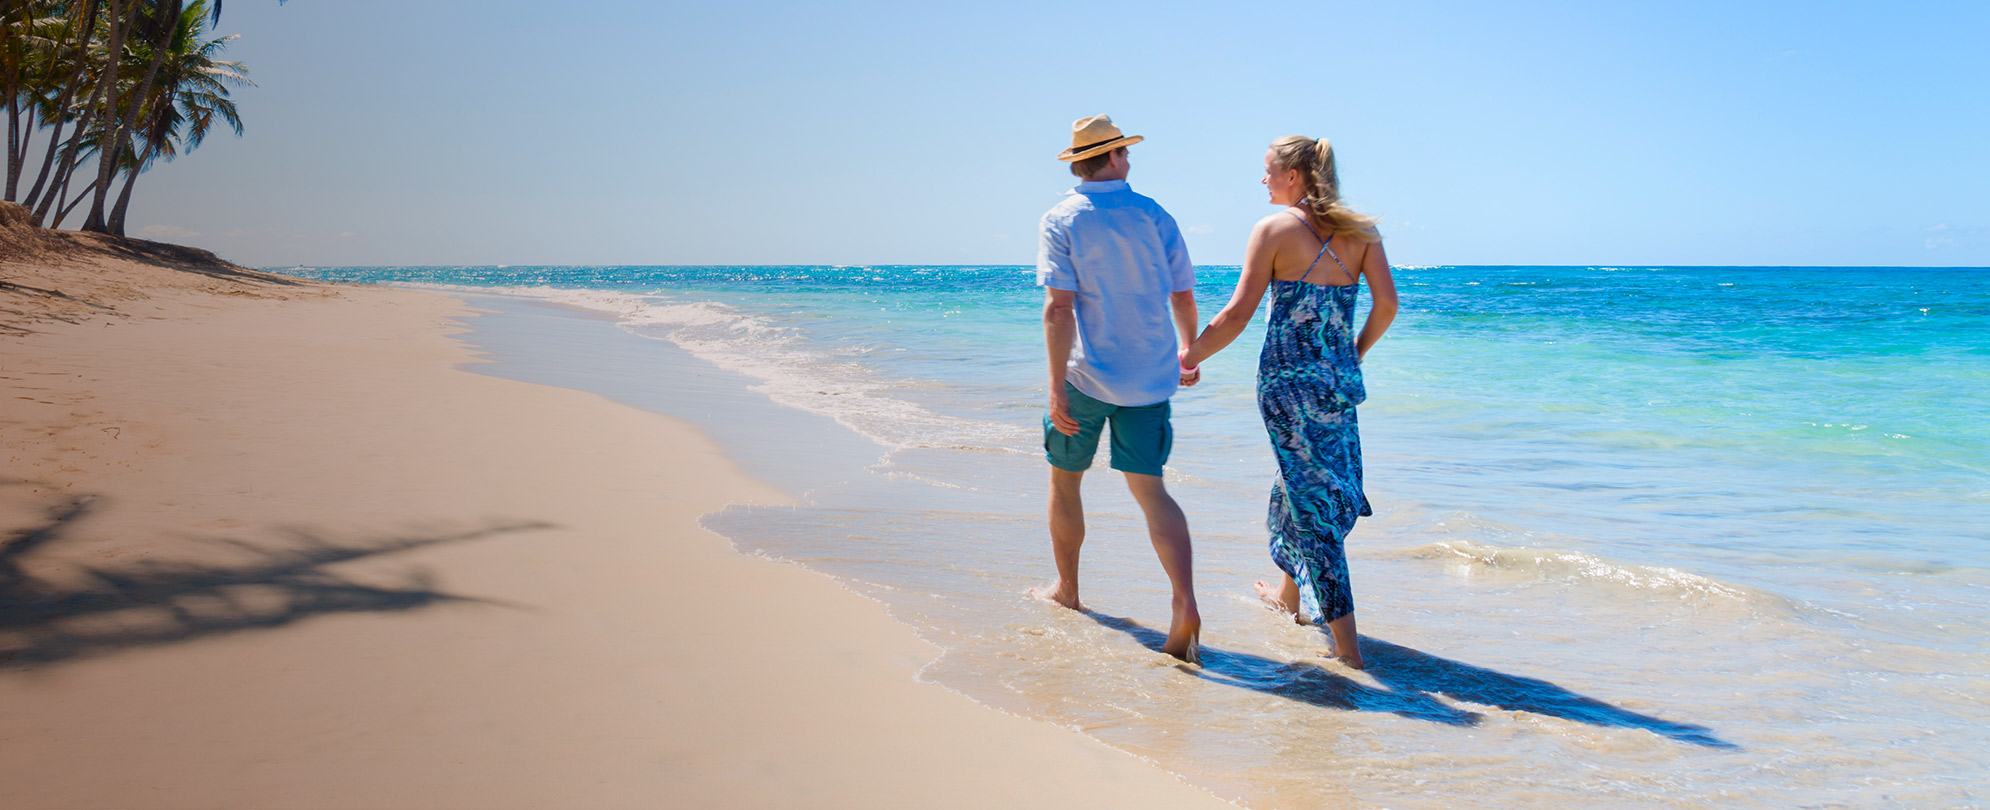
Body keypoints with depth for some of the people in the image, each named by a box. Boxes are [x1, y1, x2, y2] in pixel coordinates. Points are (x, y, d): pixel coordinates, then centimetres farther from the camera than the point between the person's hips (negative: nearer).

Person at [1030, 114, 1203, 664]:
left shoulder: (1061, 221, -6)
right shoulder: (1155, 217, 4)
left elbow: (1058, 307, -16)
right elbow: (1184, 297, 9)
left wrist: (1057, 385, -16)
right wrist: (1189, 350, 26)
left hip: (1088, 375, -3)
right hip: (1149, 375, 3)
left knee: (1065, 478, 17)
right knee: (1149, 488, 2)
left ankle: (1066, 590, 30)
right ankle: (1185, 605, -14)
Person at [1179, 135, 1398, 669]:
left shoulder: (1273, 230, -7)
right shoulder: (1360, 230, 6)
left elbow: (1238, 313, -10)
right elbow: (1386, 303, -1)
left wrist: (1189, 356, 2)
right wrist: (1354, 353, 16)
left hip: (1287, 377, -5)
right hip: (1339, 378, 5)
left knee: (1313, 496, -2)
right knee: (1322, 484, 24)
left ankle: (1347, 645, -4)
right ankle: (1291, 593, 43)